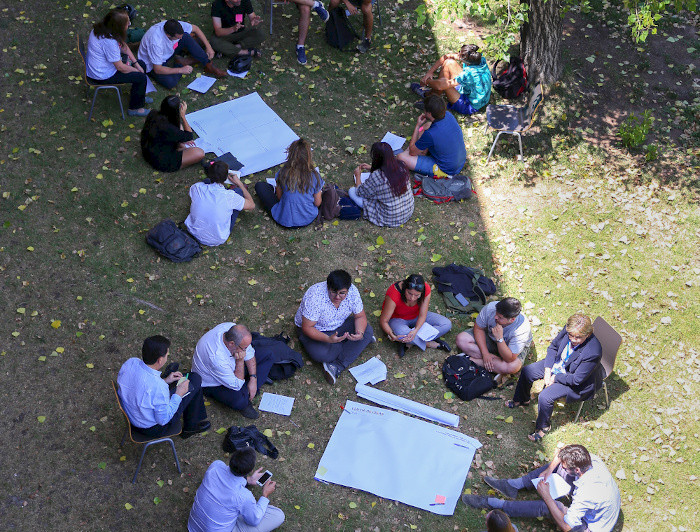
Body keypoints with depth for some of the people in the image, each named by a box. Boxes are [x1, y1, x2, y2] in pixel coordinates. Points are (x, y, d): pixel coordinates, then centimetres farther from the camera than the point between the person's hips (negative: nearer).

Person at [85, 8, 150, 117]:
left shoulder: (102, 28, -7)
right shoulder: (109, 42, -36)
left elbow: (123, 46, 6)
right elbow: (120, 67, -25)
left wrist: (136, 64, 1)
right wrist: (136, 70, -8)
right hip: (102, 76, -10)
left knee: (142, 66, 14)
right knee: (141, 77, -9)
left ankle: (139, 96, 35)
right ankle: (134, 108, 10)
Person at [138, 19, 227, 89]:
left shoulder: (177, 25, -24)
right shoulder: (156, 42, -40)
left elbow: (195, 29, -5)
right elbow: (157, 69, -33)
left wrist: (208, 47, -10)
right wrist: (181, 70, -32)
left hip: (168, 52, 6)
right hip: (153, 65, -6)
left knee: (186, 37, -20)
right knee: (171, 82, -36)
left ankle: (208, 65, -11)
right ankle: (182, 64, -6)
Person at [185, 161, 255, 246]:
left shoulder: (197, 188, -19)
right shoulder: (230, 197, -27)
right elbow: (252, 205, -6)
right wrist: (239, 183, 4)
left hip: (194, 232, 3)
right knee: (238, 190, 3)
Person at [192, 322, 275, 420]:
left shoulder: (231, 327, -25)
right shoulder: (217, 357, -44)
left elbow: (249, 353, -6)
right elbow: (236, 385, -30)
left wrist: (253, 378, -12)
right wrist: (240, 361, -39)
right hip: (214, 384, -8)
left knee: (267, 356, -2)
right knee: (240, 401, -37)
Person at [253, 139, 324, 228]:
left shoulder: (283, 173, -20)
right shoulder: (314, 176, -18)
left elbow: (279, 197, -4)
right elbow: (317, 203, -7)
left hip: (285, 220, -2)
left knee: (260, 186, 13)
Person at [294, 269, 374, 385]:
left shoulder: (352, 291, -20)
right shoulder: (315, 297, -34)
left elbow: (360, 316, -8)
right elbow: (307, 328, -29)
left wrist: (360, 333, -30)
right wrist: (328, 339, -43)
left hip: (339, 326, 5)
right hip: (316, 330, -4)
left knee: (368, 330, -17)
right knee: (321, 355, -33)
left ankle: (337, 367, -24)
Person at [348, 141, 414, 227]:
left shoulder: (376, 177, -28)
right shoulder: (400, 166, -11)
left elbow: (360, 192, -8)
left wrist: (358, 175, 10)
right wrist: (371, 168, 18)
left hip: (390, 220, -6)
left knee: (351, 191, 2)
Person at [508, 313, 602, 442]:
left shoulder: (593, 352, -37)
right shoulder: (568, 330, -20)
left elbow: (576, 379, -28)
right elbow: (553, 347, -2)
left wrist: (555, 378, -17)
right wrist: (548, 371, -10)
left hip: (576, 385, -7)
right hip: (557, 364, 7)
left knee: (545, 397, -23)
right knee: (527, 371, 5)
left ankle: (542, 427, 5)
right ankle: (521, 400, 34)